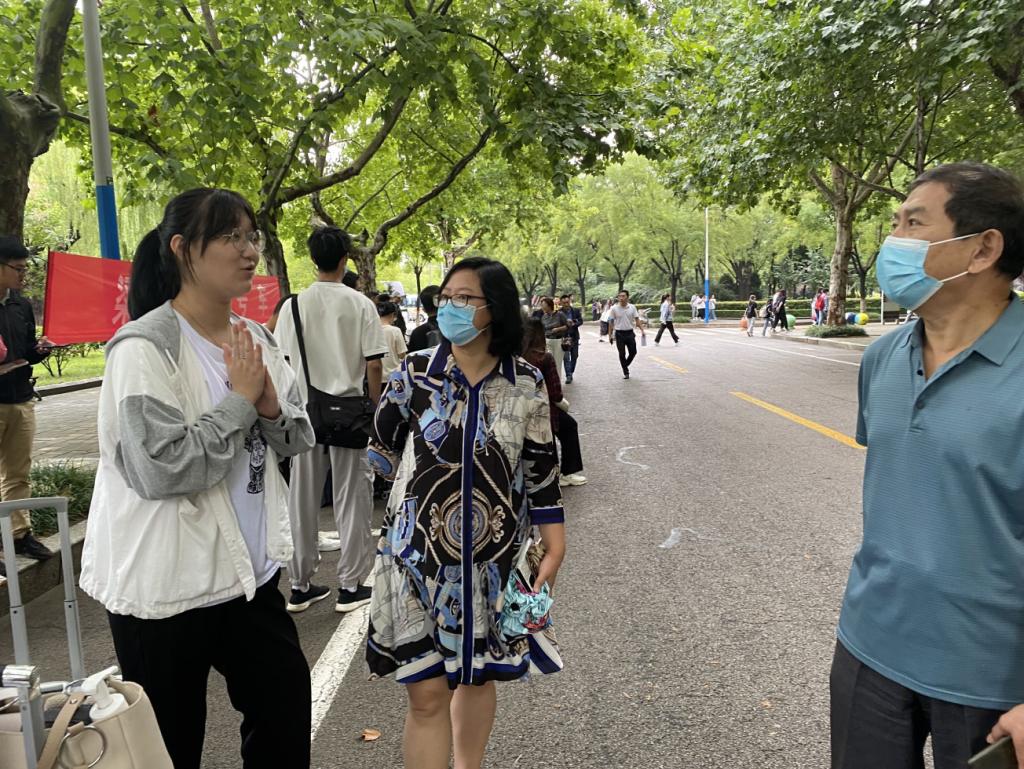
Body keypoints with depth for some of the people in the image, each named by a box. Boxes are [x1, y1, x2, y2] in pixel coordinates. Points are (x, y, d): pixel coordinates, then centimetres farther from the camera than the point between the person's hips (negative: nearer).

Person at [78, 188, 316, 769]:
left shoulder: (255, 338, 4)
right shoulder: (145, 347, -16)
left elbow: (299, 440, 8)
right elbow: (160, 468, -25)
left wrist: (272, 408, -12)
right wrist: (240, 400, -17)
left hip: (251, 569, 6)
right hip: (167, 584, -6)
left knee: (286, 714, 19)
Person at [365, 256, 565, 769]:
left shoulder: (526, 384, -4)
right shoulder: (415, 372, -6)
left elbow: (541, 470, 2)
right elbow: (382, 450, 6)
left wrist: (554, 548, 2)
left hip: (494, 557, 1)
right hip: (421, 552, -1)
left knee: (478, 675, 17)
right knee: (427, 690, 1)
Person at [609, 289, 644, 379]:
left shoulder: (632, 308, 1)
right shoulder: (614, 309, -5)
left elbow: (637, 319, 4)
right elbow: (611, 322, 1)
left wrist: (641, 329, -8)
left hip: (630, 333, 2)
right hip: (619, 334, -2)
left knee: (633, 352, 5)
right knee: (622, 354, 1)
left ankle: (625, 365, 30)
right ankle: (625, 372, 14)